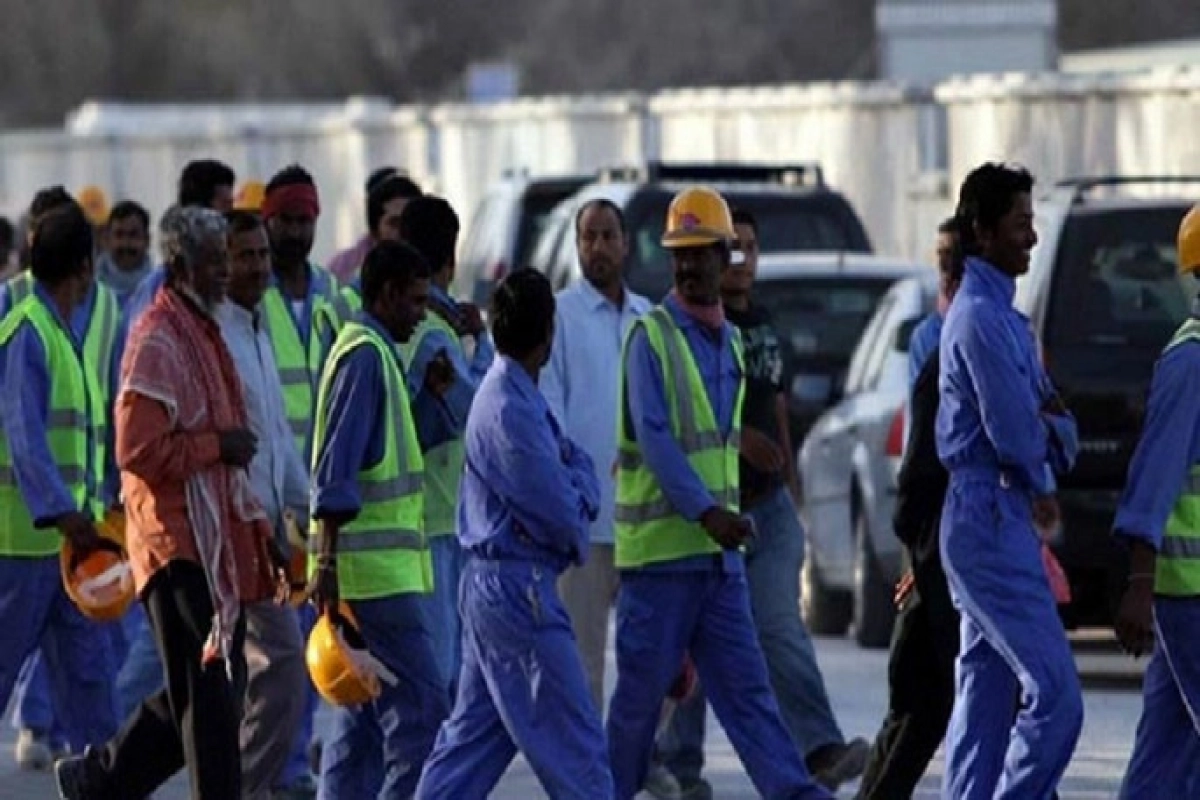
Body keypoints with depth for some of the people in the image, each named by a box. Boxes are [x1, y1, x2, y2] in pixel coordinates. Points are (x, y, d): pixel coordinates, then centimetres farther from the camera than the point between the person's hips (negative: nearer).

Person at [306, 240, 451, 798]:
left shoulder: (376, 353, 18)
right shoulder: (365, 355, -12)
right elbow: (335, 473, -19)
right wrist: (328, 562, -23)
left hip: (379, 564, 10)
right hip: (374, 567, -10)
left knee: (362, 715, 10)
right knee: (420, 707, -12)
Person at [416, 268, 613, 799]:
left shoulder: (519, 397, 12)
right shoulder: (511, 411, -20)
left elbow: (576, 459, 17)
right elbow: (561, 516, -18)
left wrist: (579, 486, -3)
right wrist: (578, 497, 1)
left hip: (491, 589, 10)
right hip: (518, 589, -10)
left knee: (476, 733, 13)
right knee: (572, 741, -5)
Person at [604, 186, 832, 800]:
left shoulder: (730, 342, 14)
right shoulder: (651, 336, -8)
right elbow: (653, 436, -17)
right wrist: (706, 512, -25)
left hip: (718, 549, 6)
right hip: (659, 543, -6)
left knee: (744, 682, 0)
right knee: (642, 687, 1)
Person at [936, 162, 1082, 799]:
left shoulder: (1001, 315, 18)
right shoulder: (981, 318, -15)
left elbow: (1046, 421, 18)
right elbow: (1014, 435, -19)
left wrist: (1052, 424, -6)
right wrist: (1041, 488, 1)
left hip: (986, 524, 11)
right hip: (993, 518, -11)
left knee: (985, 700, 10)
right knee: (1055, 695, -14)